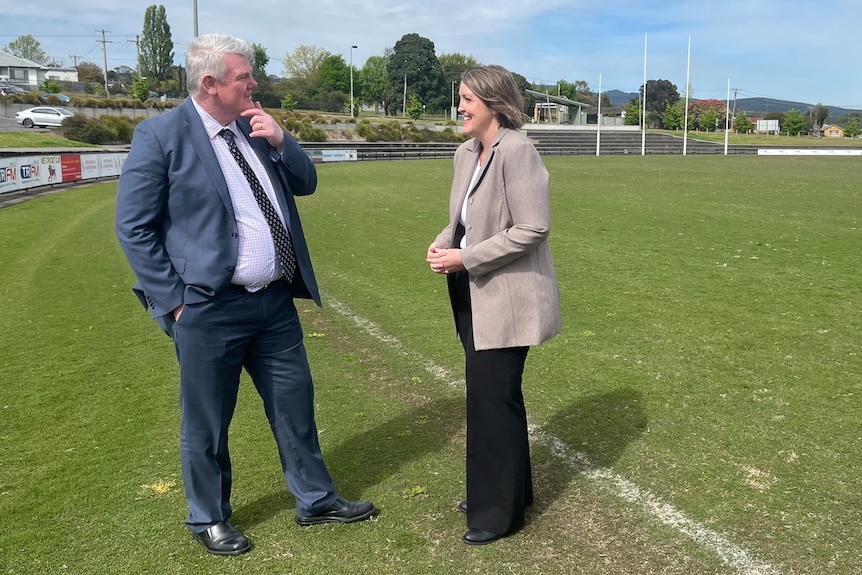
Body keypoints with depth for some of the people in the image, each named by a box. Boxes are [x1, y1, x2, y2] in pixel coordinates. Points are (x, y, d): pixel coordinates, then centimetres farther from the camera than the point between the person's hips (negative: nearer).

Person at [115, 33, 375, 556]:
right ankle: (209, 519, 34)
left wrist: (279, 141, -6)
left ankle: (316, 500, 35)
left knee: (296, 403, 16)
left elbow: (307, 183, 12)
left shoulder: (256, 127, 8)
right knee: (207, 422, 11)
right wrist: (175, 299, -11)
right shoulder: (160, 135, -10)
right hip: (209, 309, -6)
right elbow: (134, 227, -9)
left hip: (276, 300, 6)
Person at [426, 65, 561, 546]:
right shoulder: (466, 153, 8)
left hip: (507, 298, -9)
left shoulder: (516, 150, -18)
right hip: (475, 295, 9)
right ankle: (508, 490, 38)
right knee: (493, 395, 18)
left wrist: (465, 258, -20)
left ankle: (500, 511, 19)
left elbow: (533, 228, -22)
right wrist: (444, 243, -2)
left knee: (491, 398, 0)